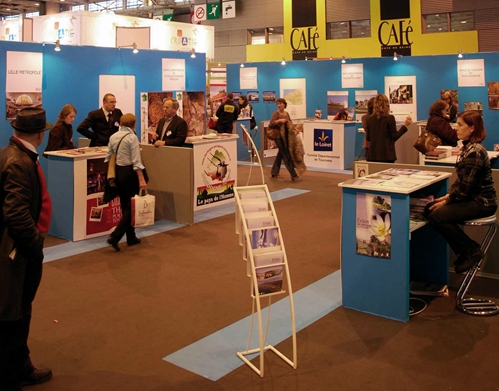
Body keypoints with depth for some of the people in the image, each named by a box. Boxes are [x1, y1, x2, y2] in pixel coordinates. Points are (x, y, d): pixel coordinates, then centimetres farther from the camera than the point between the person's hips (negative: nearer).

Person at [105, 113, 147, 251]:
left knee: (125, 206, 15)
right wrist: (141, 179, -18)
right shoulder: (132, 137, -12)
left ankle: (131, 237, 24)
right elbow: (136, 161, -18)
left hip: (118, 171, 7)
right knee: (131, 206, 0)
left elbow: (108, 158, 9)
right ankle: (115, 236, -12)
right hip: (129, 172, -7)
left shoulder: (113, 137, 6)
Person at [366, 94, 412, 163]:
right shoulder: (390, 118, -8)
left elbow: (368, 138, 9)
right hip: (386, 155, -4)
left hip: (372, 155, 4)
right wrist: (405, 125, 0)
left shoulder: (371, 119, 4)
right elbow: (395, 137, -6)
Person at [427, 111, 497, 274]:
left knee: (437, 216, -21)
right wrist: (447, 196, 2)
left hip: (481, 202, -10)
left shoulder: (474, 152, -21)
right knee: (430, 208, 5)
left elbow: (466, 187, -22)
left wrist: (447, 201, -12)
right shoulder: (468, 148, 10)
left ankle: (471, 252, -4)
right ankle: (467, 249, 12)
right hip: (473, 198, 10)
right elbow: (461, 180, 14)